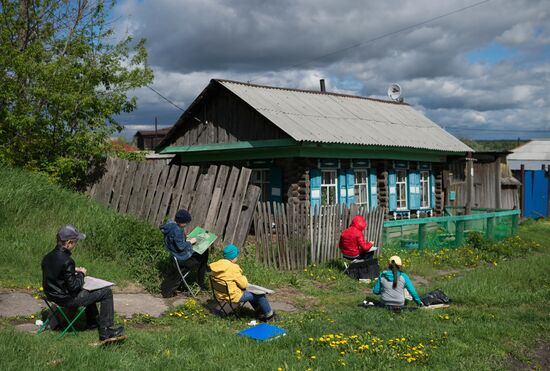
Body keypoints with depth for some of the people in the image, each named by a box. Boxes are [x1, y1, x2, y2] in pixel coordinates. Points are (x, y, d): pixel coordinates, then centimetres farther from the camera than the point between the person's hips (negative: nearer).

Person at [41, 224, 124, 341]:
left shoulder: (48, 257, -2)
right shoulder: (66, 261, -30)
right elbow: (74, 286, -25)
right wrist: (81, 274, -7)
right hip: (67, 299, -10)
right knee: (106, 292, -3)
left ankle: (92, 322, 45)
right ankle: (105, 332, 2)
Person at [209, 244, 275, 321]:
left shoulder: (217, 265, -2)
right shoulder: (233, 268, -26)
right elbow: (244, 284, -17)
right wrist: (244, 278, 3)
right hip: (233, 296, -9)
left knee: (248, 292, 30)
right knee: (260, 295, 8)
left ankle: (260, 313, 39)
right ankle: (269, 315, 27)